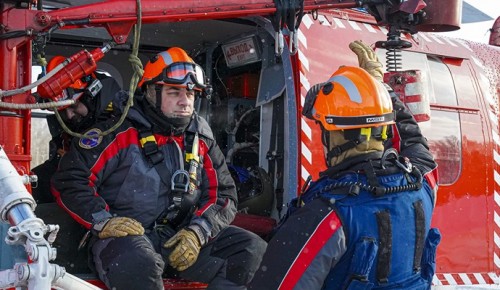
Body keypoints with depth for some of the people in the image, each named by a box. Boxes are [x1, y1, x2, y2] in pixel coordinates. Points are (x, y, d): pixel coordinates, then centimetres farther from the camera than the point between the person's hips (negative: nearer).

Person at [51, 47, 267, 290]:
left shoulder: (201, 141, 11)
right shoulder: (121, 133, -4)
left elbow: (223, 195, 11)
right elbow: (69, 179, -6)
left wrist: (197, 232, -8)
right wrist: (103, 220, -18)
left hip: (181, 238, 5)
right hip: (125, 234, -5)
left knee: (252, 249, -13)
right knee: (135, 263, -40)